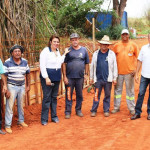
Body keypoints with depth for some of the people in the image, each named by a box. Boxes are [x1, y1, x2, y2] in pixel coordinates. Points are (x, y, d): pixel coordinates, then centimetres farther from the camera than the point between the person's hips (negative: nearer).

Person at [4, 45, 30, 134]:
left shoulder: (24, 62, 3)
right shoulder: (7, 62, -10)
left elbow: (27, 74, 14)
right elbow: (4, 76, -11)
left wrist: (28, 86, 11)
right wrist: (6, 90, -15)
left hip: (22, 86, 4)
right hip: (11, 87, -4)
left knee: (21, 105, 15)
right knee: (9, 106, -4)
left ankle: (21, 121, 33)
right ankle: (8, 125, 4)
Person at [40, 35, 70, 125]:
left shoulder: (57, 51, 12)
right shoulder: (45, 51, -11)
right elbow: (42, 66, -15)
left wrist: (65, 54, 18)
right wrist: (46, 78, -20)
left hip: (57, 78, 7)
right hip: (48, 77, -7)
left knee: (54, 97, 13)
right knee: (47, 98, -5)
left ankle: (54, 116, 23)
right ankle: (44, 119, 3)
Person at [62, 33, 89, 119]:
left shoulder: (84, 50, 6)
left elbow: (87, 63, 11)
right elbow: (64, 64, -1)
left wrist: (86, 74, 5)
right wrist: (64, 76, -6)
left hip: (80, 77, 2)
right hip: (69, 77, -2)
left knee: (80, 95, 11)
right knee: (69, 95, 1)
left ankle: (78, 110, 24)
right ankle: (68, 111, 9)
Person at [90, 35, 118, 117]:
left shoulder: (112, 54, 2)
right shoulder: (96, 54, 7)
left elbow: (115, 66, 4)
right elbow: (92, 66, 11)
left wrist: (114, 78, 1)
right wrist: (91, 77, 10)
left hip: (108, 79, -1)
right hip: (98, 79, 1)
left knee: (107, 95, 8)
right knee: (96, 95, 4)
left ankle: (106, 110, 19)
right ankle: (94, 110, 12)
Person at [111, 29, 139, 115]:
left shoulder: (133, 45, 4)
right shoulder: (117, 46, 6)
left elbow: (137, 58, 5)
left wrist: (135, 69, -5)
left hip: (129, 72, -2)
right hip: (118, 71, 2)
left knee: (130, 90, 5)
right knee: (118, 90, 9)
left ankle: (132, 108, 13)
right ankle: (116, 107, 19)